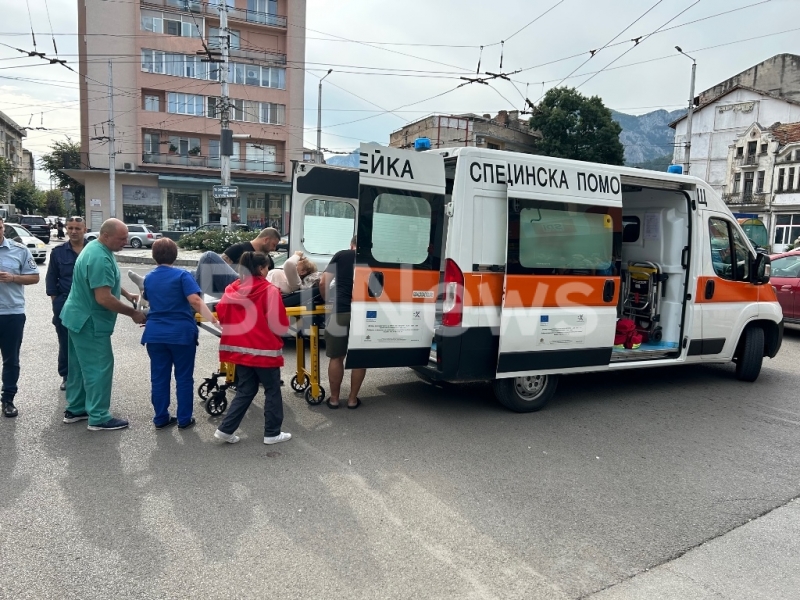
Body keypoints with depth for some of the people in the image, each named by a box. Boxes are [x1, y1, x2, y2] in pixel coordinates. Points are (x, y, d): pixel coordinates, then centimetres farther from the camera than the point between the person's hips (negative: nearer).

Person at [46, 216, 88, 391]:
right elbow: (51, 279, 5)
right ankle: (66, 376, 23)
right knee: (65, 343, 10)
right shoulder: (58, 252, 2)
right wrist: (56, 302, -1)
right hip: (65, 305, 1)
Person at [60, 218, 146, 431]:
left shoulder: (95, 247, 7)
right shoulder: (100, 258, -27)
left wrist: (127, 295, 12)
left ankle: (75, 409, 28)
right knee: (99, 367, -4)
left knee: (80, 365, 17)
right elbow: (103, 298, -30)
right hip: (90, 321, -11)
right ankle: (98, 418, 3)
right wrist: (132, 313, -21)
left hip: (80, 317, 11)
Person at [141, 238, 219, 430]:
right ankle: (184, 419, 12)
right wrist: (213, 320, -20)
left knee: (159, 377, 11)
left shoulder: (149, 278, 11)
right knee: (184, 378, 6)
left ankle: (161, 418, 19)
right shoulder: (182, 275, -6)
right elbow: (195, 301, -19)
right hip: (181, 333, -4)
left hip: (155, 333, 5)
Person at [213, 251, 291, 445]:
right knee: (272, 390, 10)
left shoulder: (231, 290, 2)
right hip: (264, 349, -6)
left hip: (240, 349, 6)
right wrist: (284, 328, 7)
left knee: (245, 390, 18)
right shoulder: (269, 290, -14)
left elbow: (222, 315, 9)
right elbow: (279, 324, -15)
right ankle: (272, 433, 17)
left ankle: (226, 429, 14)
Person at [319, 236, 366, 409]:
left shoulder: (341, 255, 10)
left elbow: (323, 284, 4)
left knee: (336, 358, 12)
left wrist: (327, 300, 20)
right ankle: (352, 399, 21)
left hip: (340, 312, -1)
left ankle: (334, 399, 21)